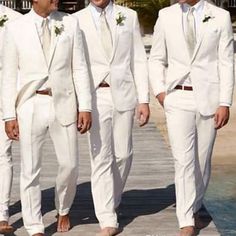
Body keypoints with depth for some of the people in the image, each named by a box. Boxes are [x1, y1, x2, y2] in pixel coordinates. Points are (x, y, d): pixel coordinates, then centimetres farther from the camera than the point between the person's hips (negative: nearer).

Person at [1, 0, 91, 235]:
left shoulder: (70, 24, 3)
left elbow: (79, 68, 3)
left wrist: (85, 107, -4)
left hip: (63, 104, 1)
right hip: (30, 105, -1)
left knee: (69, 165, 7)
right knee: (30, 169, 2)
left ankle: (63, 211, 35)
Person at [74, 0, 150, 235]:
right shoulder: (76, 21, 1)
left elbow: (139, 60, 5)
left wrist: (144, 99, -1)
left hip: (124, 95, 2)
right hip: (95, 97, -2)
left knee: (123, 155, 7)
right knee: (100, 157, -3)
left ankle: (111, 202, 32)